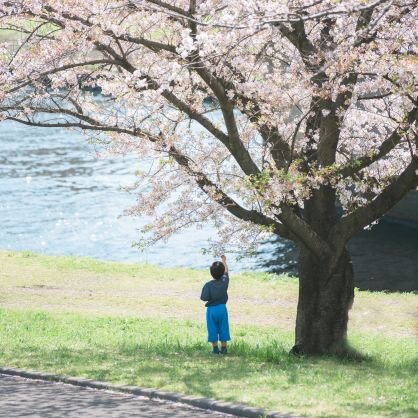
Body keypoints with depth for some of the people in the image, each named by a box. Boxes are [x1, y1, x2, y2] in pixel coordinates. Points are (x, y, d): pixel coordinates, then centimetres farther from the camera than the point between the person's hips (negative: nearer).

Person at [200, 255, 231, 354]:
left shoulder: (208, 285, -14)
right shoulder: (224, 281, -4)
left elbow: (204, 297, -20)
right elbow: (226, 271, 15)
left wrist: (210, 299, 4)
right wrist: (224, 261, 29)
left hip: (211, 309, -2)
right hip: (222, 308, 2)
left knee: (213, 330, 6)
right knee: (223, 328, 10)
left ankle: (215, 348, 8)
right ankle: (224, 348, 13)